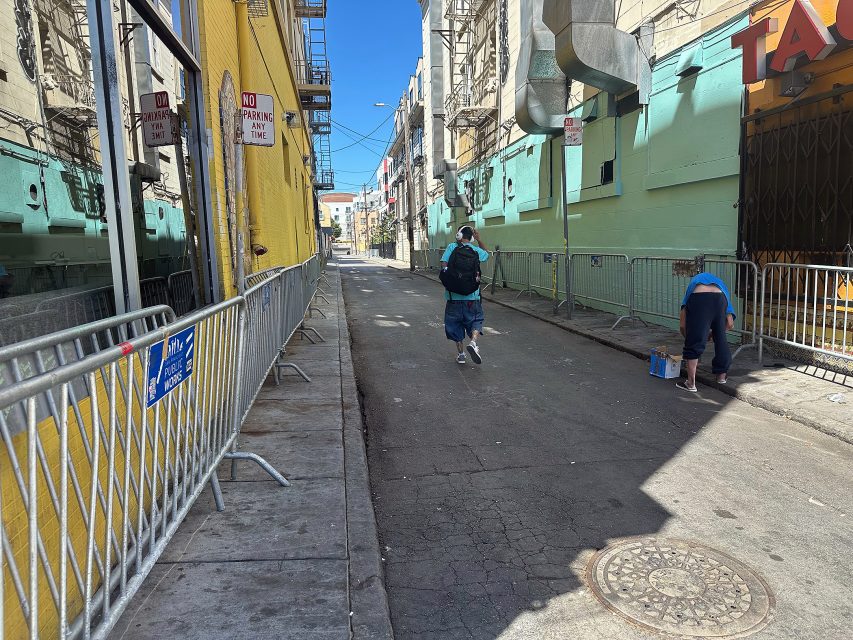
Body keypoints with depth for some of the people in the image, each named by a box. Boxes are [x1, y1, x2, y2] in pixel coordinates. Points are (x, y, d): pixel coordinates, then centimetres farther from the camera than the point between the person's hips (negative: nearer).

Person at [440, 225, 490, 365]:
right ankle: (473, 342, -13)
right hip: (472, 296, 1)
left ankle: (461, 354, 17)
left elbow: (443, 266, -11)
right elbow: (487, 254, 26)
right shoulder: (476, 250, 3)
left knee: (455, 324, 14)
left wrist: (448, 282, 3)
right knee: (475, 320, 14)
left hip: (453, 296, 0)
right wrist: (479, 239, 21)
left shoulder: (452, 247, -3)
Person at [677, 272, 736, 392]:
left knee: (693, 344, 8)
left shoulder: (694, 282, 38)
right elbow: (730, 324, 26)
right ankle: (722, 376, 38)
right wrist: (712, 332, 38)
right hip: (719, 299, 2)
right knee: (721, 339, 23)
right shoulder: (720, 283, 40)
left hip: (698, 298, -2)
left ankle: (691, 384, 7)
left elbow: (683, 326, 26)